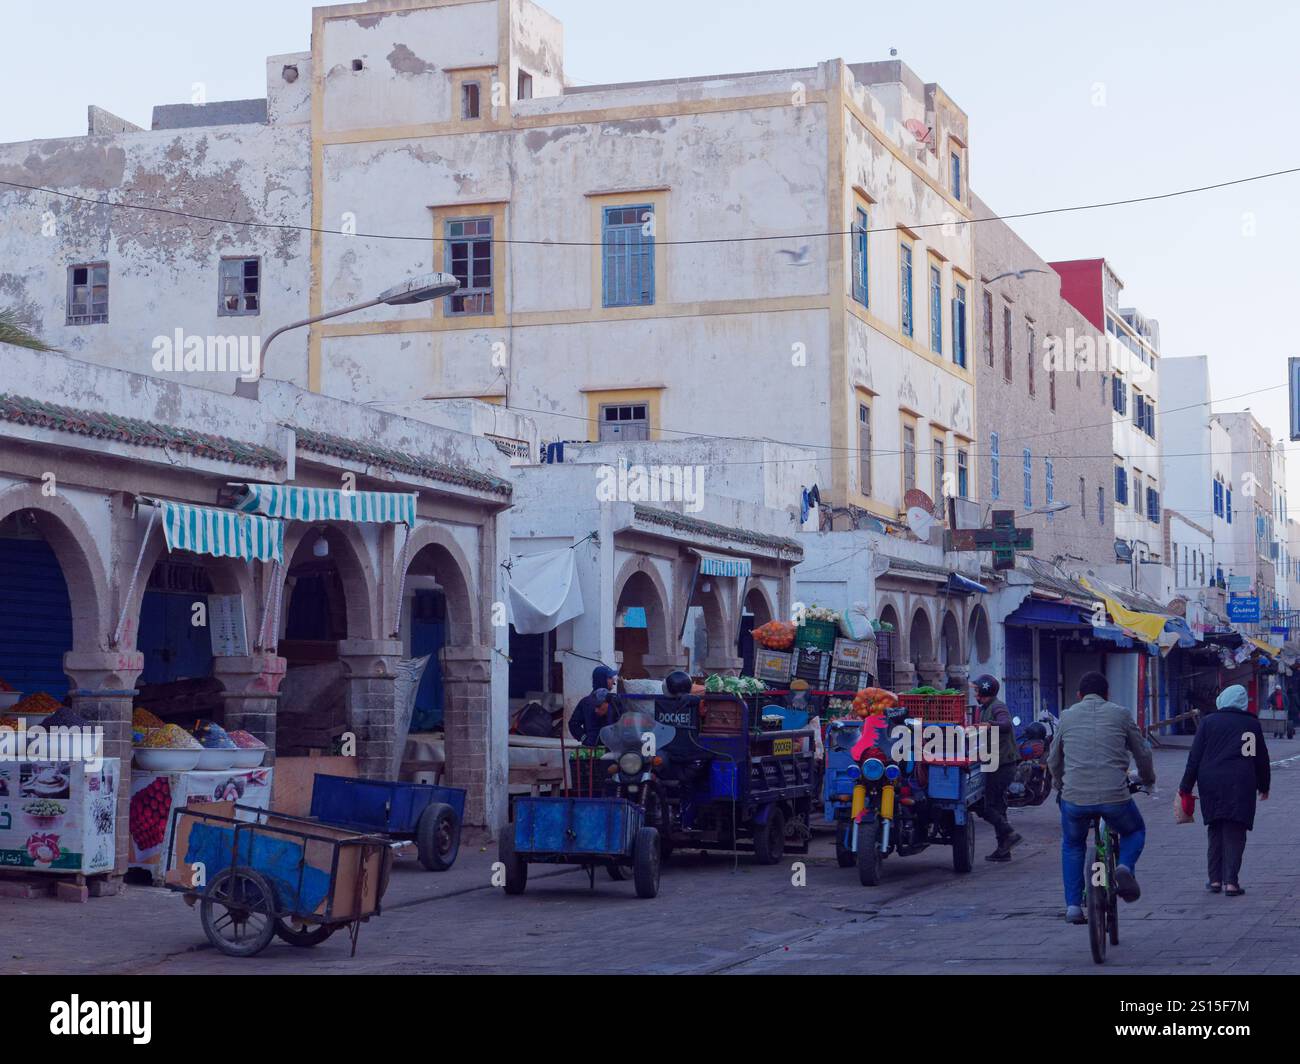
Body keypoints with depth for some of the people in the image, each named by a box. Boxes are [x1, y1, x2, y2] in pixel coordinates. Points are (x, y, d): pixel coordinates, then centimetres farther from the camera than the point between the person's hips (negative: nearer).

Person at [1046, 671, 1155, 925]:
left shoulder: (1067, 716, 13)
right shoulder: (1120, 714, 9)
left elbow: (1054, 761, 23)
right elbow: (1142, 753, 16)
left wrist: (1060, 786, 42)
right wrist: (1147, 778, 37)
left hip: (1074, 797, 1)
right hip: (1114, 796, -1)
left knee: (1072, 846, 26)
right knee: (1135, 832, 28)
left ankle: (1073, 906, 17)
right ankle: (1125, 867, -1)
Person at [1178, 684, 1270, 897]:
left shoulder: (1209, 722, 4)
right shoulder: (1253, 725, 8)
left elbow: (1195, 757, 1)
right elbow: (1262, 759, 14)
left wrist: (1185, 787, 4)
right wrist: (1263, 787, 26)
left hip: (1211, 784, 1)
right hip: (1241, 786, 0)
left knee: (1216, 831, 12)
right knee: (1235, 832, 0)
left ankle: (1215, 879, 12)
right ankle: (1231, 881, -8)